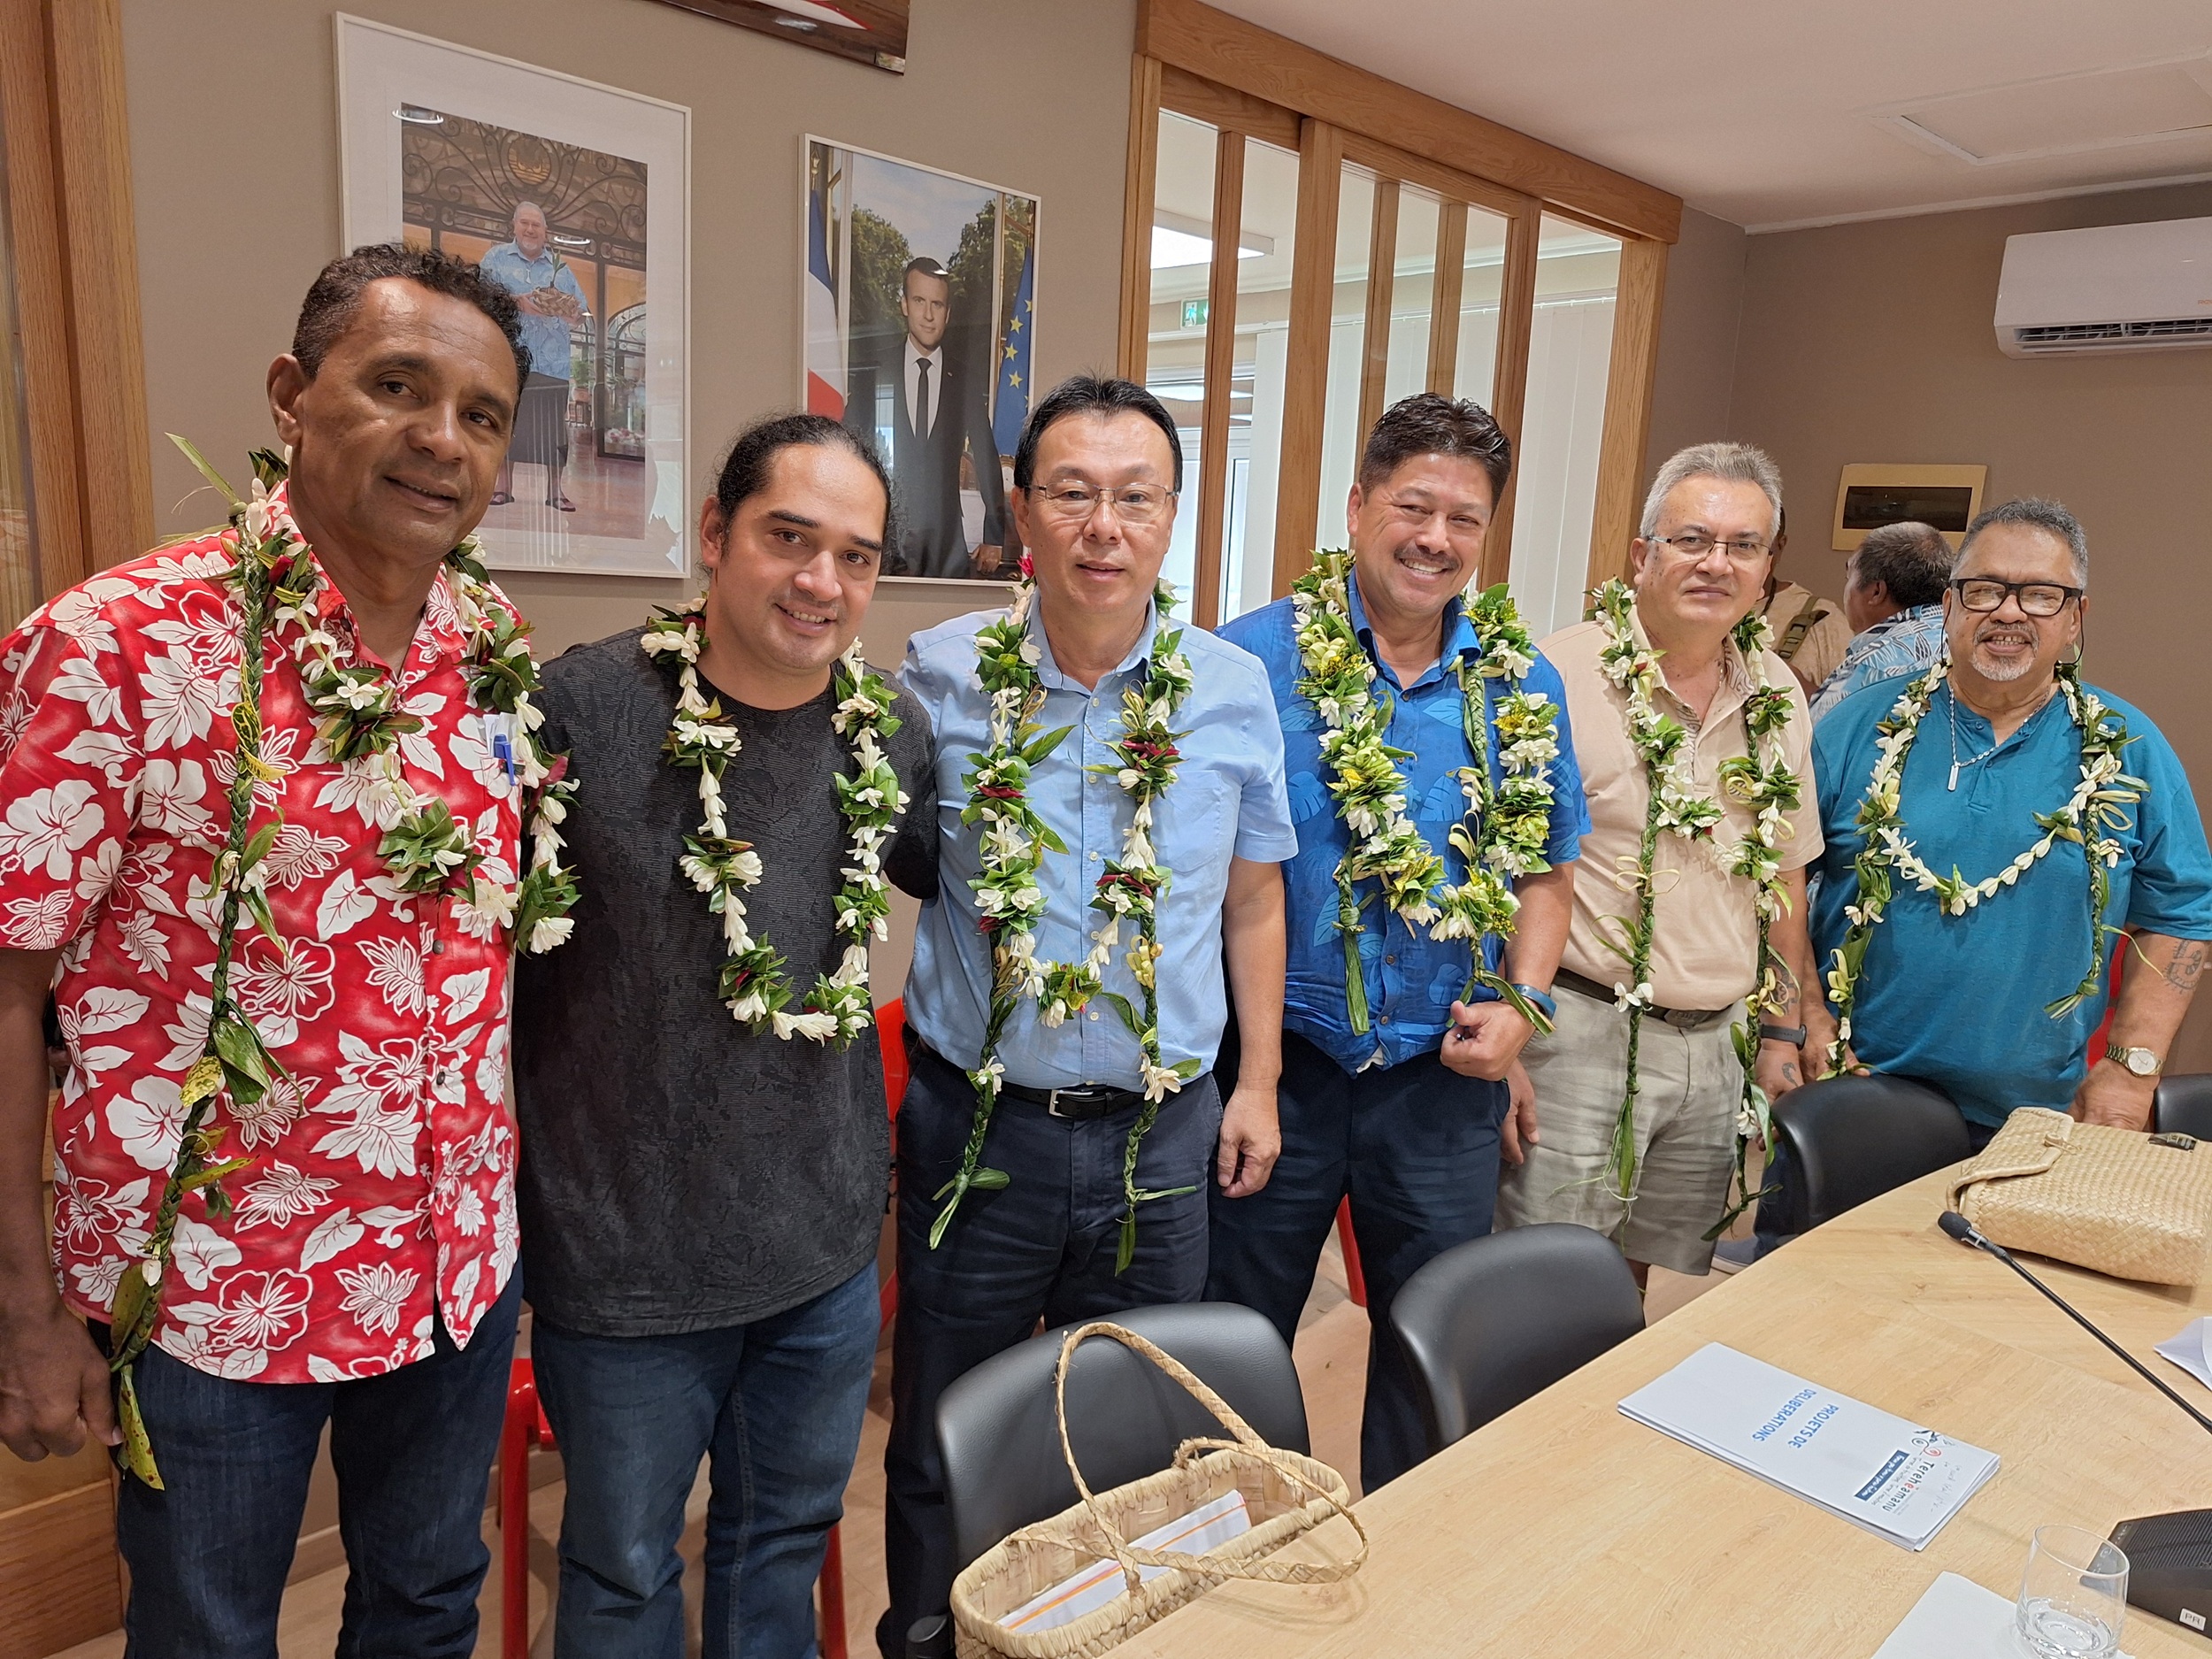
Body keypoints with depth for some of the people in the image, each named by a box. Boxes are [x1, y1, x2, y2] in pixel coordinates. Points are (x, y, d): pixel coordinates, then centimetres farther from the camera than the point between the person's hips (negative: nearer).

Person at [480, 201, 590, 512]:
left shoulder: (560, 266, 15)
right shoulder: (496, 258, 11)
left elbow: (580, 316, 9)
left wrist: (564, 309, -13)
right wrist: (516, 303, -15)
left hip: (551, 362, 1)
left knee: (553, 426, 0)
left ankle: (554, 490, 7)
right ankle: (504, 486, 9)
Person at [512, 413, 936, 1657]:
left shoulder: (896, 730, -2)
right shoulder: (579, 706, -17)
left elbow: (957, 885, 17)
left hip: (830, 1250, 4)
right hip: (626, 1260, -4)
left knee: (789, 1536, 25)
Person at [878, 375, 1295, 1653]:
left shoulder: (1236, 692, -3)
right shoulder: (938, 679, -8)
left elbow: (1254, 896, 7)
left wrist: (1258, 1081, 7)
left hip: (1163, 1133, 2)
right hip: (977, 1125, -1)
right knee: (942, 1448, 17)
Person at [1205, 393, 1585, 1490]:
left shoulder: (1520, 682, 4)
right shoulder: (1257, 656, -8)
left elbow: (1545, 870, 11)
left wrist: (1521, 1003, -5)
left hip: (1445, 1080, 3)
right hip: (1277, 1064, -3)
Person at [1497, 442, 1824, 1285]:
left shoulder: (1778, 698, 8)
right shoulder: (1562, 676, -12)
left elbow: (1784, 874, 16)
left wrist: (1781, 1032, 14)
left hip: (1718, 1047, 6)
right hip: (1582, 1029, -5)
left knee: (1641, 1279, 17)